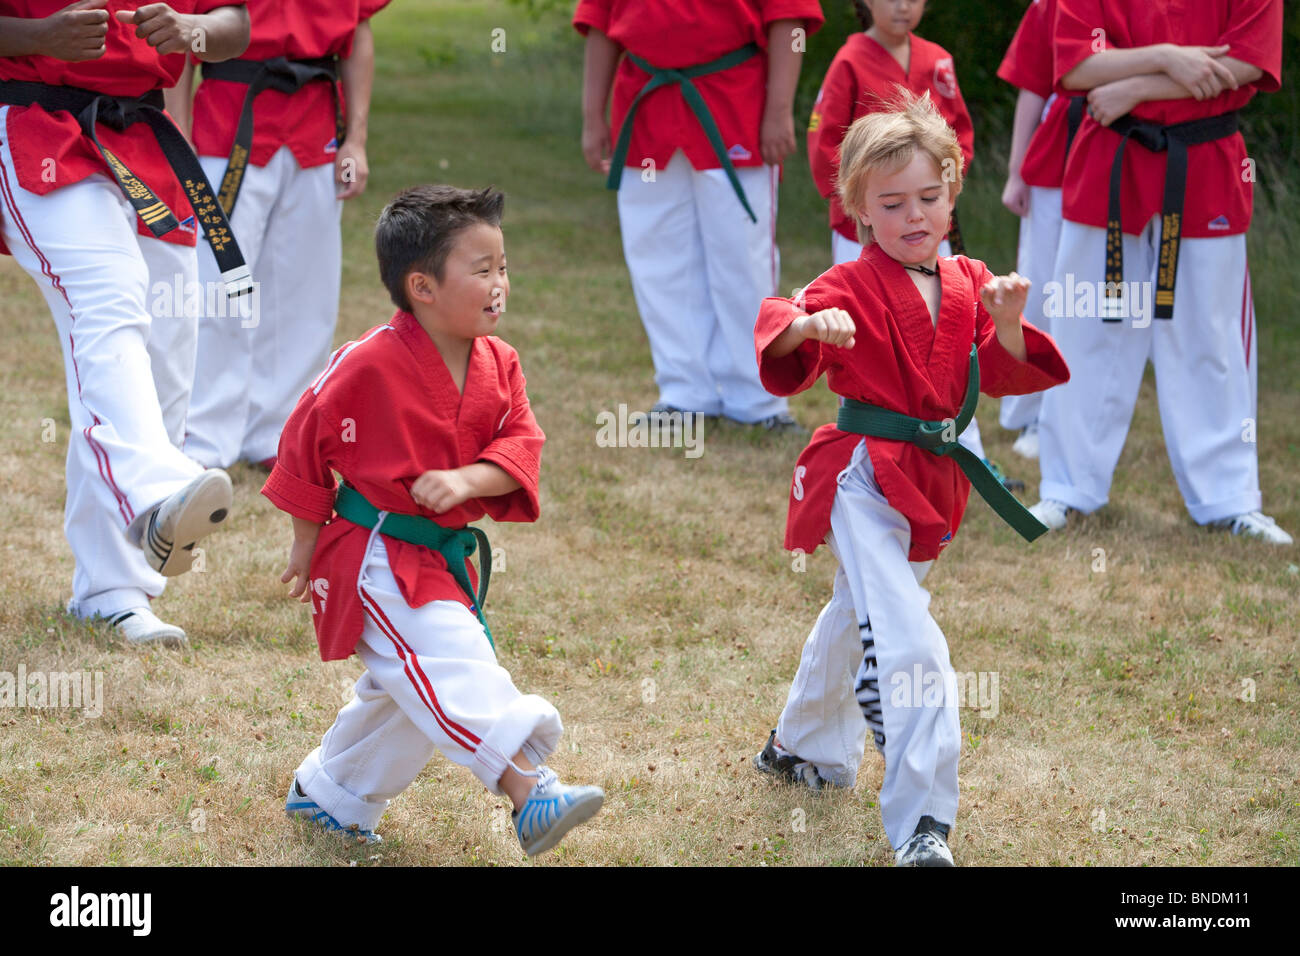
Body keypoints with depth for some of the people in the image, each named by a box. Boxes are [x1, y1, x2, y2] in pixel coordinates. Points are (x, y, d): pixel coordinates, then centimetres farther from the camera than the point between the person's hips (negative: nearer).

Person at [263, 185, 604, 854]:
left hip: (441, 558, 8)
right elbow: (305, 441, -7)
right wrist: (308, 541, 1)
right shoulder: (369, 365, -18)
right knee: (456, 669, -22)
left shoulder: (497, 364, 1)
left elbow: (520, 445, -3)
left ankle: (324, 794, 39)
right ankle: (529, 793, -30)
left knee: (406, 696, 19)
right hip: (375, 558, -8)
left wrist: (469, 479, -24)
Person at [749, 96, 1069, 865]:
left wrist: (1006, 323, -18)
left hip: (931, 479, 7)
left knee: (860, 617, 27)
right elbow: (777, 340, -26)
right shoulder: (851, 288, -12)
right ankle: (921, 827, -20)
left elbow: (1003, 374, 2)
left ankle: (805, 747, 51)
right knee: (909, 643, -20)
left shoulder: (967, 284, 7)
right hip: (864, 477, -7)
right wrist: (806, 324, -48)